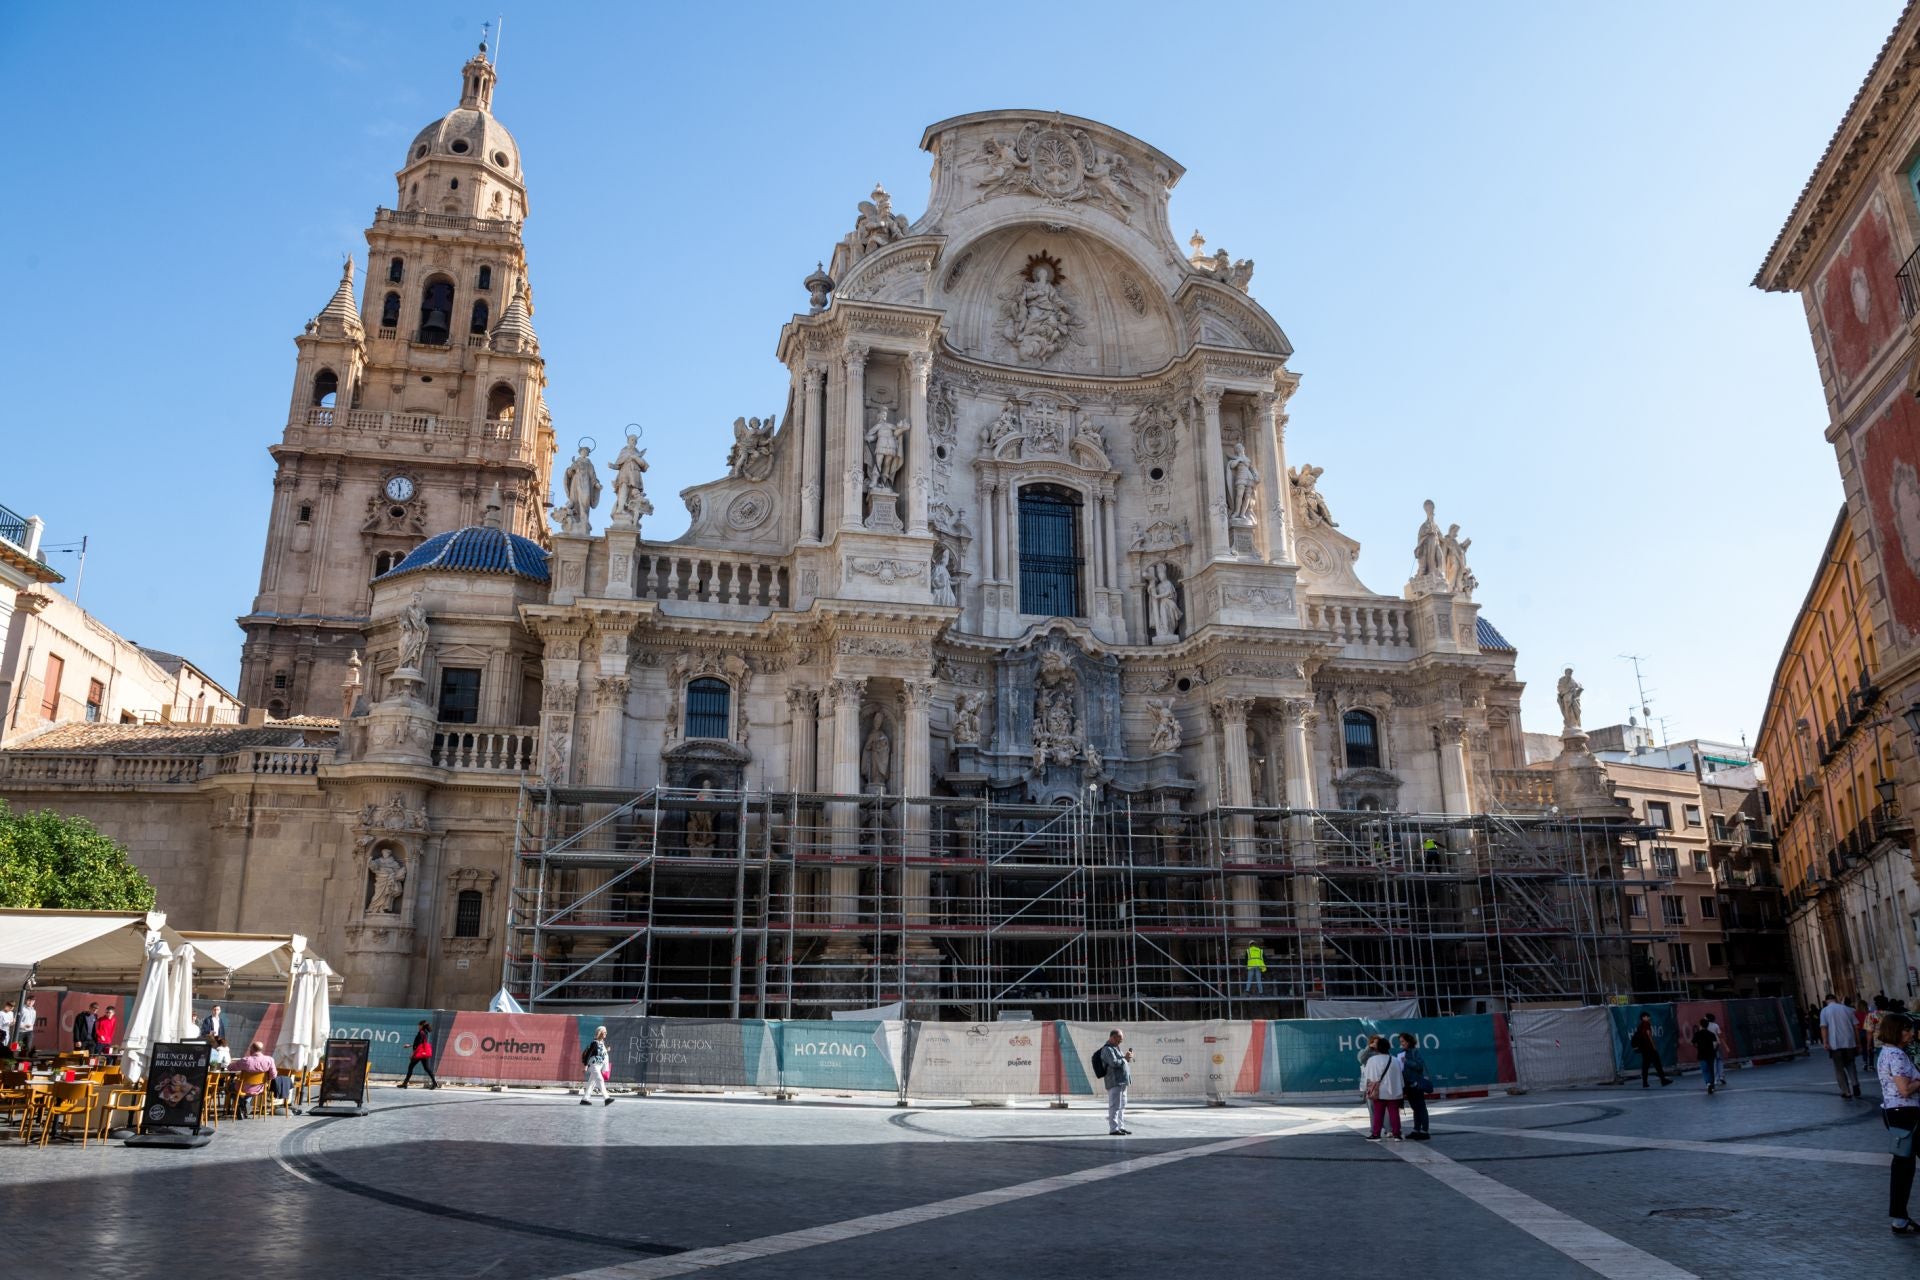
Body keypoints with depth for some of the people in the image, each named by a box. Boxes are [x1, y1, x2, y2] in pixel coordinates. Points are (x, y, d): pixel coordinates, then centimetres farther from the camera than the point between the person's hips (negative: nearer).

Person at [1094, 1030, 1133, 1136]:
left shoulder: (1115, 1048, 20)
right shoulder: (1107, 1049, -12)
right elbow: (1114, 1063, -24)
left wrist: (1127, 1057, 7)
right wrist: (1125, 1058, -11)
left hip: (1122, 1081, 10)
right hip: (1114, 1082, -10)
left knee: (1122, 1106, 15)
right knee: (1115, 1106, -10)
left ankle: (1121, 1127, 22)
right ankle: (1113, 1129, -9)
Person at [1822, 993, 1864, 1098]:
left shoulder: (1824, 1011, 0)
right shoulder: (1847, 1009, 7)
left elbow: (1824, 1027, -10)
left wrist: (1825, 1042, -10)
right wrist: (1858, 1042, 11)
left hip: (1835, 1044, -3)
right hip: (1850, 1042, 3)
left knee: (1839, 1068, 8)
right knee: (1850, 1065, 19)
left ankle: (1846, 1091, 5)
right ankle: (1855, 1085, 2)